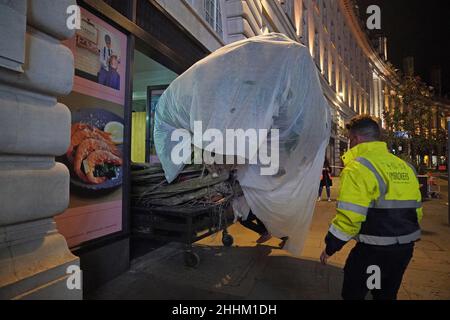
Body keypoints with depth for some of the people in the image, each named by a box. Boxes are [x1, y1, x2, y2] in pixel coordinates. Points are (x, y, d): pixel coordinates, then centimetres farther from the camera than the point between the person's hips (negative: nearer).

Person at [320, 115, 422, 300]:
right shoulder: (405, 167, 8)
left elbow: (350, 217, -23)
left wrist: (330, 247, -11)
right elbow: (417, 210, 13)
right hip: (405, 248, 8)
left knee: (353, 294, 10)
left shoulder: (358, 168, -18)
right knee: (386, 295, 24)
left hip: (374, 250, -8)